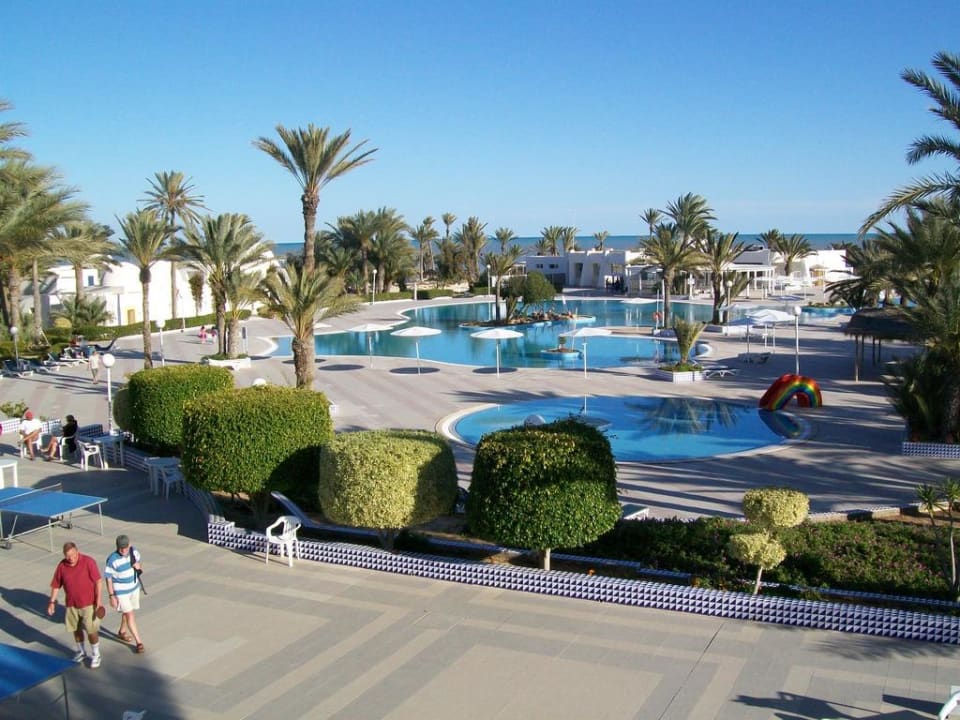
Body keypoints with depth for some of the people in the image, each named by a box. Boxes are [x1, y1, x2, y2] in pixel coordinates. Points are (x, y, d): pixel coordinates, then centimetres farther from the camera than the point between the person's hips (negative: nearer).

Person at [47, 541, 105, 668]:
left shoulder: (88, 562, -16)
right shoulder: (61, 566, -4)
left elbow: (98, 581, -14)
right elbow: (56, 585, 6)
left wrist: (98, 600, -17)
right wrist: (52, 602, 2)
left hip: (88, 604, -4)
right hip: (71, 604, 4)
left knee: (92, 631, -1)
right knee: (76, 629, 16)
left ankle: (95, 655, 17)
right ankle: (81, 652, 38)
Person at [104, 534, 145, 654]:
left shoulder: (134, 552, -10)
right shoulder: (112, 560, -26)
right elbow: (108, 579, -18)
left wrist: (138, 566, -14)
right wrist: (112, 596, -16)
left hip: (134, 588, 6)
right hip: (120, 591, -6)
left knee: (127, 612, 22)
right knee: (129, 614, -5)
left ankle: (122, 632, 46)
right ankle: (138, 642, 1)